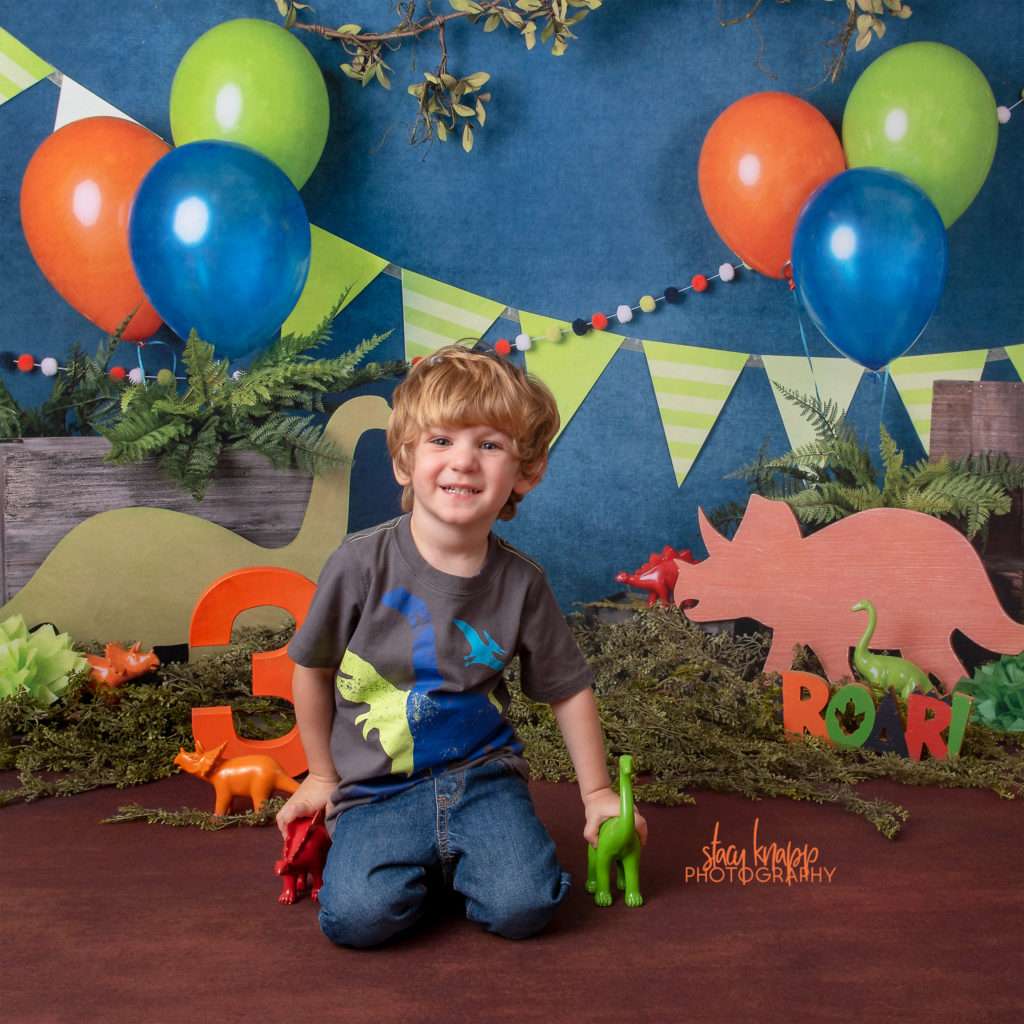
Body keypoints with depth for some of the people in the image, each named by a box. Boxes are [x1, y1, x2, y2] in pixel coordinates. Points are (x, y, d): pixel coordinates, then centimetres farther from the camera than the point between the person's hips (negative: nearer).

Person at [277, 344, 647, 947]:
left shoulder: (521, 584, -7)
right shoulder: (363, 564, -13)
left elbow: (570, 690, 7)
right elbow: (313, 671, 2)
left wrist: (597, 793, 10)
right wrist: (323, 776, 11)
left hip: (481, 774, 1)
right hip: (375, 789, -1)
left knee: (524, 906, -21)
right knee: (359, 916, -24)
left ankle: (453, 855, 11)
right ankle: (415, 858, 9)